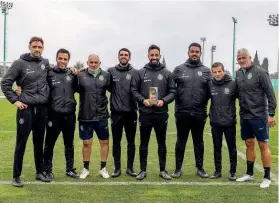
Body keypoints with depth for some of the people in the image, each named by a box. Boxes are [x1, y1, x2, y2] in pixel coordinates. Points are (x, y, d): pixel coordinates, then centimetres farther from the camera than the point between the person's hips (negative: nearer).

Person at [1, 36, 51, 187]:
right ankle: (16, 176, 14)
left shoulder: (45, 63, 7)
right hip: (26, 108, -4)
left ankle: (40, 172, 27)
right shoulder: (20, 63, -6)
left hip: (42, 109, 4)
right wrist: (15, 100, -8)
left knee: (39, 143, 14)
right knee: (21, 143, 2)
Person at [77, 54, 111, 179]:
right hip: (85, 116, -1)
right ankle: (86, 168, 25)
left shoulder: (106, 75, 1)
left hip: (102, 116, 1)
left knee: (104, 142, 8)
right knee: (86, 143, 8)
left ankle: (103, 168, 24)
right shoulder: (80, 75, -2)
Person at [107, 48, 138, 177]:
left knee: (131, 142, 10)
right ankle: (117, 168, 19)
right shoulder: (111, 71, 2)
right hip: (116, 112, 0)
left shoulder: (135, 72, 1)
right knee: (116, 142, 8)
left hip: (131, 112, 0)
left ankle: (130, 168, 22)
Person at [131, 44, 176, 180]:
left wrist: (163, 101, -13)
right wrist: (143, 100, -13)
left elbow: (173, 92, 3)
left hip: (161, 114, 1)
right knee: (144, 143, 9)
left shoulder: (167, 73, 4)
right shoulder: (140, 73, 2)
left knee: (161, 143, 11)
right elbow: (134, 90, 2)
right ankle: (143, 170, 20)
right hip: (145, 114, 0)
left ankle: (163, 170, 23)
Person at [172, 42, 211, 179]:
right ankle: (178, 168, 19)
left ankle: (200, 168, 24)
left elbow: (211, 91, 7)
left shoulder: (206, 71, 6)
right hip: (182, 112, -1)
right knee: (181, 141, 8)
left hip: (199, 113, 1)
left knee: (198, 141, 12)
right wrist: (178, 100, -2)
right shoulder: (179, 69, 3)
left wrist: (203, 101, -2)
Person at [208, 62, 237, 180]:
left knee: (232, 148, 9)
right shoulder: (210, 85, -1)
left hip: (229, 122, -2)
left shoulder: (232, 84, -8)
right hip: (215, 123, 2)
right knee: (217, 148, 12)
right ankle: (218, 171, 24)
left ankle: (232, 171, 22)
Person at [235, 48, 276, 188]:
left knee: (263, 145, 1)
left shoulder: (260, 72, -10)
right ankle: (249, 174, 26)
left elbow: (270, 94, -12)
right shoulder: (238, 73, 8)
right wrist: (241, 110, 10)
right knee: (249, 144, 14)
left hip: (259, 115, -6)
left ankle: (267, 177, 12)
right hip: (244, 116, 6)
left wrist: (271, 113, -15)